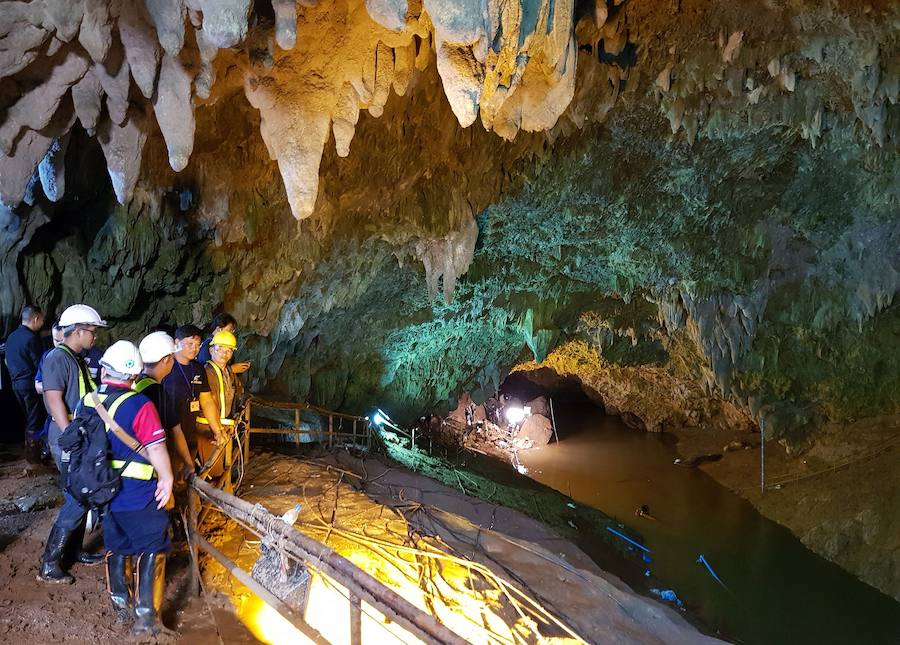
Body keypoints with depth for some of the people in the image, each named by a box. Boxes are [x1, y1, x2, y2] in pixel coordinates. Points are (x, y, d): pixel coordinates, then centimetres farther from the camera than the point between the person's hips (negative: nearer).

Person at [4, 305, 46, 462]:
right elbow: (39, 364, -15)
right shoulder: (32, 338, -17)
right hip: (30, 384, -8)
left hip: (16, 383, 8)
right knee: (35, 421, 1)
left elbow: (8, 361, 17)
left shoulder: (11, 337, 9)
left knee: (28, 419, 19)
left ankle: (29, 450, 27)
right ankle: (33, 455, 6)